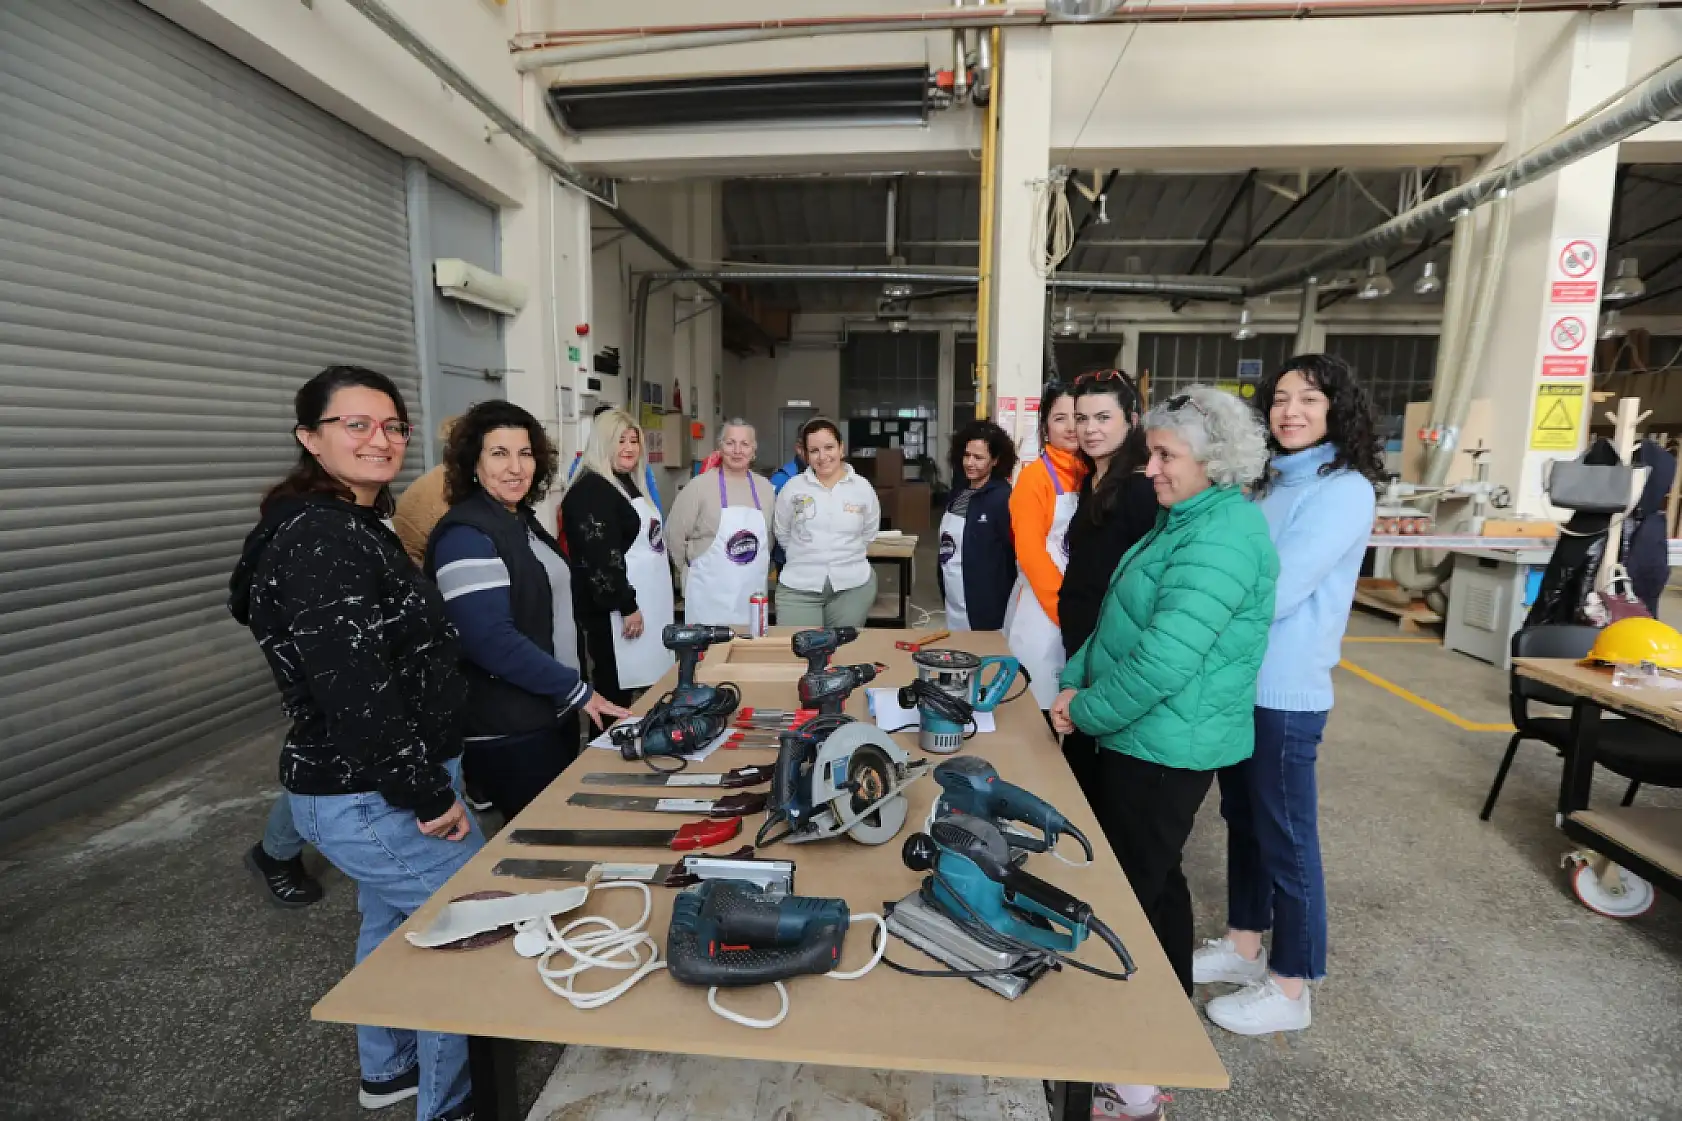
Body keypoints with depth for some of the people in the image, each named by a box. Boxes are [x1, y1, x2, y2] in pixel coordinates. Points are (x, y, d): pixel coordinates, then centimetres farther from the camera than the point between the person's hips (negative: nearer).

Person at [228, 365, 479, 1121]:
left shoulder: (352, 527, 10)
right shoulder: (320, 538, -23)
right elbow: (354, 690, -28)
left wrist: (418, 783, 19)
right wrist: (428, 795, -21)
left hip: (362, 789, 10)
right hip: (376, 799, -10)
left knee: (393, 922, 26)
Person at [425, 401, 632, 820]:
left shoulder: (522, 522, 9)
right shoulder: (466, 536, -20)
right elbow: (492, 641, -27)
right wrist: (576, 689, -20)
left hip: (552, 712, 9)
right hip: (508, 731, -9)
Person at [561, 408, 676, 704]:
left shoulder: (629, 483, 15)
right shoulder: (590, 490, -16)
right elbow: (601, 558, -22)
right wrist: (627, 607, -20)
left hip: (647, 600, 10)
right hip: (614, 610, -10)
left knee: (644, 685, 14)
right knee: (615, 692, -2)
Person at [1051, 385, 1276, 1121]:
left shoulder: (1221, 536, -22)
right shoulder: (1186, 521, 12)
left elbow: (1166, 657, -28)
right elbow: (1123, 621, 16)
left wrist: (1086, 711, -15)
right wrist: (1074, 682, 5)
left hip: (1165, 746, -10)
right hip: (1152, 738, 10)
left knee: (1127, 894, 0)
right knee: (1154, 878, 21)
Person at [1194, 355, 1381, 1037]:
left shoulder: (1343, 490, -15)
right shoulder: (1270, 483, 11)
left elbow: (1273, 593, -22)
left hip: (1284, 692, -8)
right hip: (1238, 680, 8)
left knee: (1285, 835, 6)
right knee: (1243, 819, 19)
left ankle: (1289, 987, 24)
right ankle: (1245, 944, 38)